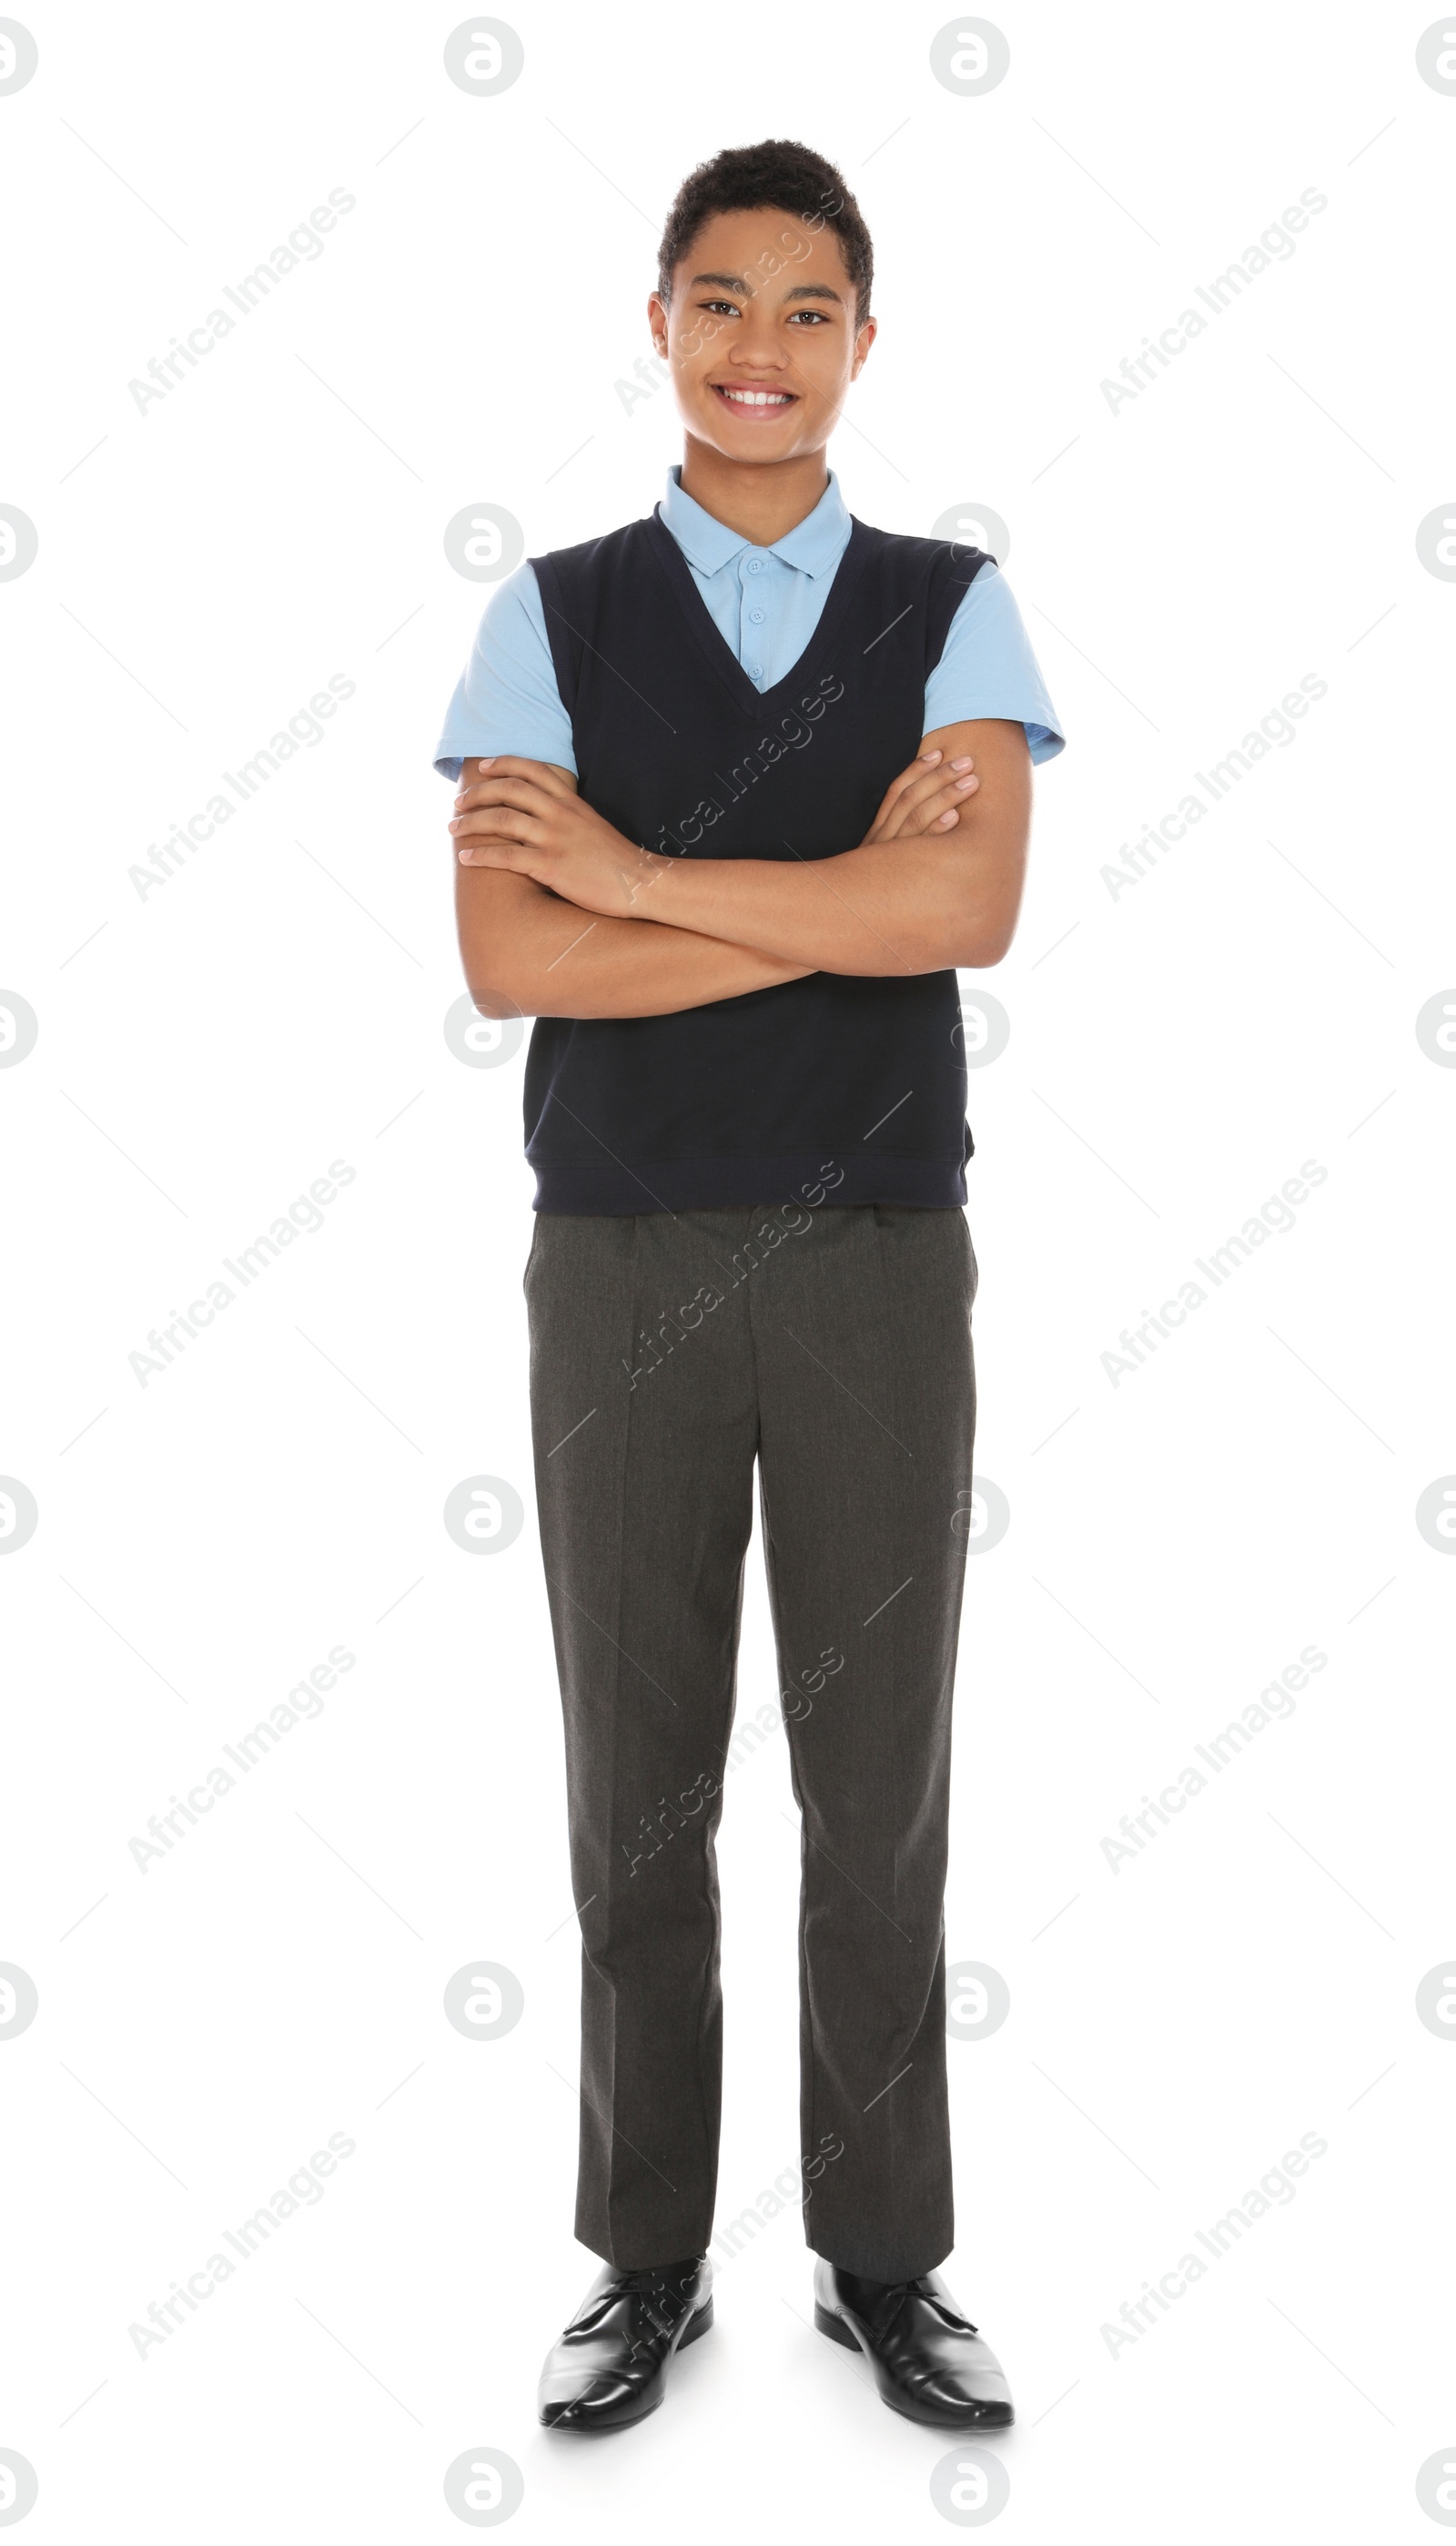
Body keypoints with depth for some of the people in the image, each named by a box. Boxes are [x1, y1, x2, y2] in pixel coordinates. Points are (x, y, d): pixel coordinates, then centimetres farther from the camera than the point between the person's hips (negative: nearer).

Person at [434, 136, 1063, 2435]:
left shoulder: (952, 611, 5)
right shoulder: (555, 615, 4)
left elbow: (971, 909, -14)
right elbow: (511, 962, -10)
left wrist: (633, 869, -11)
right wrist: (846, 896, -13)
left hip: (882, 1261, 0)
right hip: (625, 1266, 0)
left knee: (883, 1788, 9)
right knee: (639, 1795, 9)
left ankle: (885, 2260, 27)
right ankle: (648, 2264, 27)